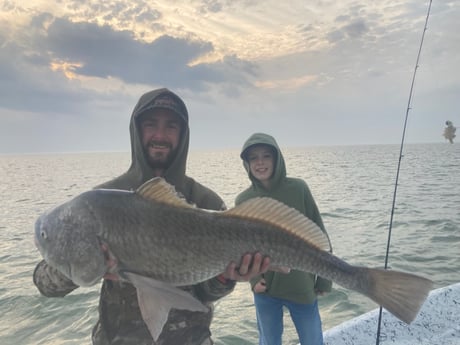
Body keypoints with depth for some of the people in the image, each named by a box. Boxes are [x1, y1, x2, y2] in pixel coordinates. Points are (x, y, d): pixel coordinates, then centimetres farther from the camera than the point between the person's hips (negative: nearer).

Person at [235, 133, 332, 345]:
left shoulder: (298, 188, -10)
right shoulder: (243, 200, -6)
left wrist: (324, 277, -1)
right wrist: (253, 278, -9)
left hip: (302, 285, -1)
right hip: (265, 288, 1)